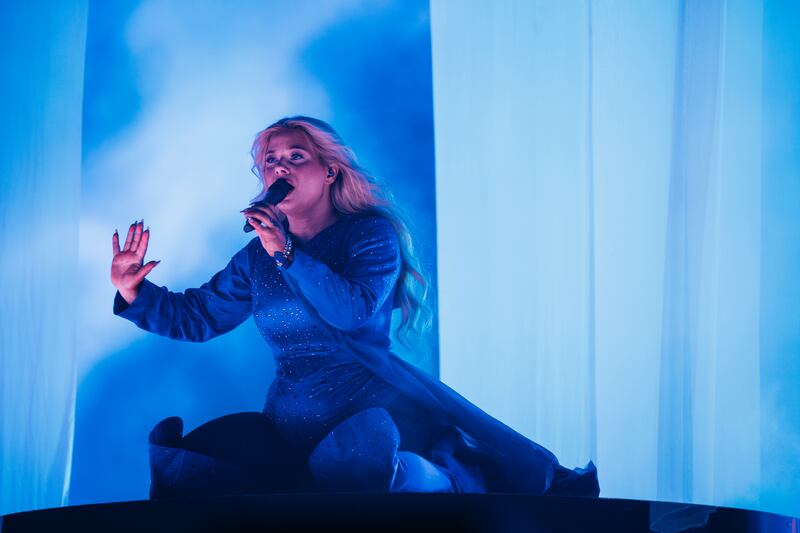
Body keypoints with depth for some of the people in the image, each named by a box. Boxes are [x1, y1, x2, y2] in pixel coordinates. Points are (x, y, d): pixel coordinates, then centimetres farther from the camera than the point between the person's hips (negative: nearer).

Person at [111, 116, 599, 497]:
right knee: (179, 460, -19)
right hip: (291, 426, 4)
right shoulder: (257, 256, 17)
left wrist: (286, 253, -13)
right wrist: (134, 292, 7)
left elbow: (353, 310, -14)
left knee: (350, 459, -39)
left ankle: (459, 482, -10)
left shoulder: (371, 232, 3)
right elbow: (195, 316, 21)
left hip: (370, 406, -3)